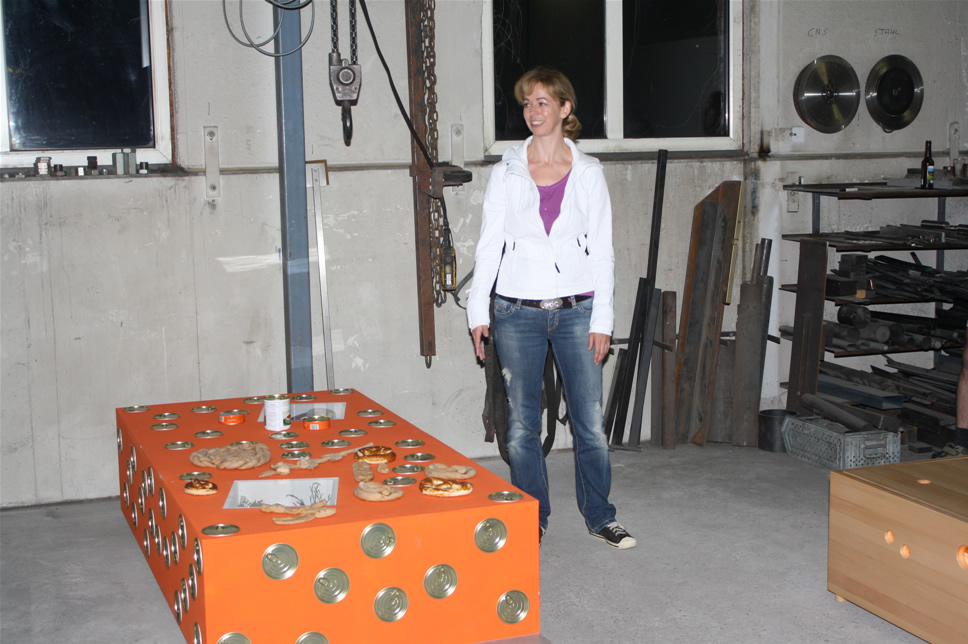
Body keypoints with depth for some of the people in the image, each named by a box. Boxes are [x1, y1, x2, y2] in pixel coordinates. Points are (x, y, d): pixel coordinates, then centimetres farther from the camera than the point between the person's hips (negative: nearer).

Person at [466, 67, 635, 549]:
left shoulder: (588, 173, 4)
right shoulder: (507, 172, 4)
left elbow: (602, 249, 4)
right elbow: (489, 244, 5)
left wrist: (602, 318, -1)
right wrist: (478, 310, -1)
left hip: (575, 310, 0)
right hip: (517, 312, 0)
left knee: (591, 422, 1)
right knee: (521, 425, 4)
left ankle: (600, 517, 18)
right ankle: (532, 521, 18)